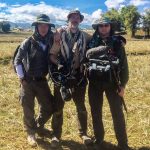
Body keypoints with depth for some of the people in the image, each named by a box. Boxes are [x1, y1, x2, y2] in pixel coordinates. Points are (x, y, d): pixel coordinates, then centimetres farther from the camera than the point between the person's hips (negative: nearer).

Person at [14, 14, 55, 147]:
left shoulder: (51, 42, -1)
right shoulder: (28, 42, -8)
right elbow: (17, 60, -3)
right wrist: (21, 77, -7)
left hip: (42, 81, 3)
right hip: (28, 81, -3)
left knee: (49, 107, 8)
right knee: (28, 109, 5)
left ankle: (38, 125, 36)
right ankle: (31, 132, 27)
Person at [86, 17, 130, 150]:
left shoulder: (117, 43, 1)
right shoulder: (92, 43, 5)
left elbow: (124, 65, 0)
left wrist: (123, 85, -5)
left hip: (112, 82, -1)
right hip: (94, 82, 2)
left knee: (118, 114, 0)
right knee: (96, 113, 10)